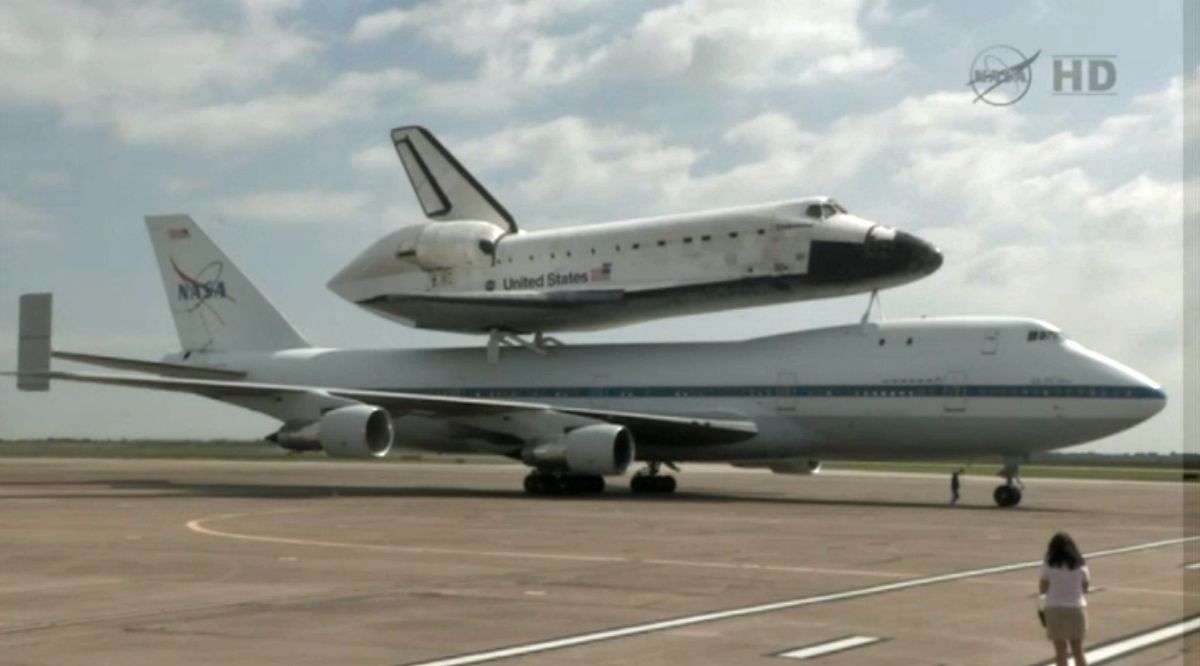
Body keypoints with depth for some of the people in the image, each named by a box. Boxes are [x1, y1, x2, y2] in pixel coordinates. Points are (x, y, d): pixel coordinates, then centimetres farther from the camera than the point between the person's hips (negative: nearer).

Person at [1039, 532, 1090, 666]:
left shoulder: (1048, 566, -8)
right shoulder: (1080, 567, -2)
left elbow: (1042, 589, -4)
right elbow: (1085, 588, 4)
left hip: (1055, 609, -2)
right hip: (1077, 609, 2)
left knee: (1061, 653, 5)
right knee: (1078, 651, 15)